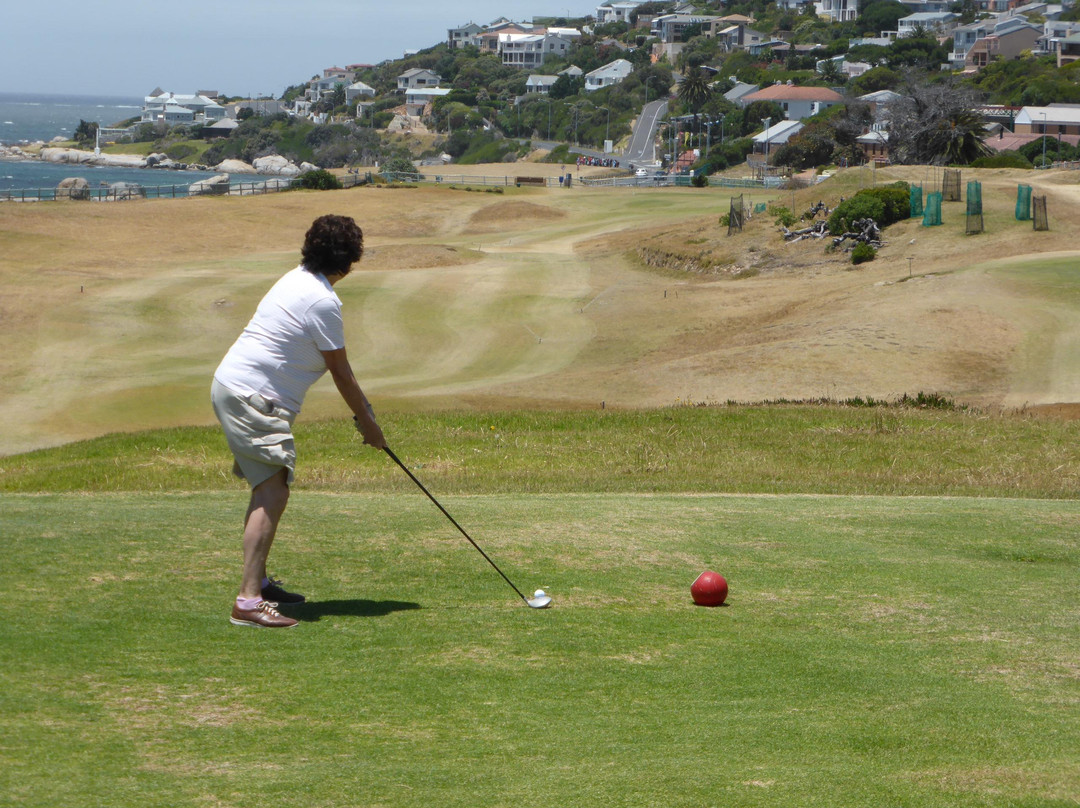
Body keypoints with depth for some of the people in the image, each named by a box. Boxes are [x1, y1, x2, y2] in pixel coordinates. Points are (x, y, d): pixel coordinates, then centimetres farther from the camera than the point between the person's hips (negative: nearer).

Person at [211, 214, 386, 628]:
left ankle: (259, 581, 33)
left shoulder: (298, 279, 14)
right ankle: (249, 600, -24)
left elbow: (336, 367, 22)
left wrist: (361, 403, 25)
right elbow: (340, 372, -8)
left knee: (268, 489, 21)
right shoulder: (323, 301, -17)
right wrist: (367, 422, 5)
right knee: (273, 493, -16)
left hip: (231, 386, 11)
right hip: (252, 397, -11)